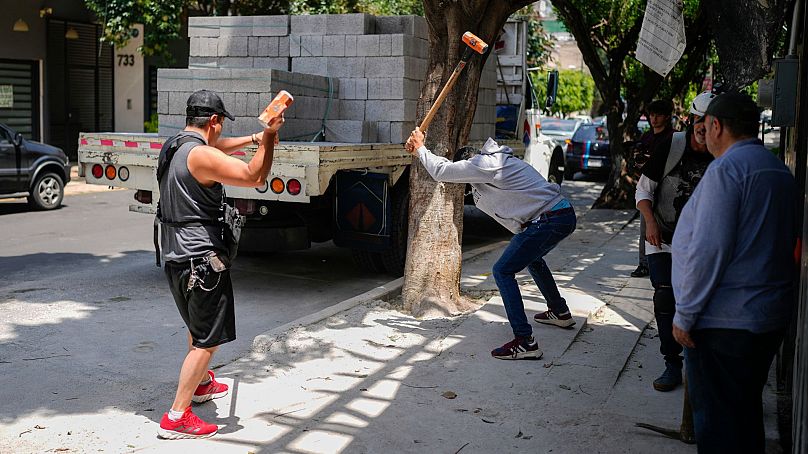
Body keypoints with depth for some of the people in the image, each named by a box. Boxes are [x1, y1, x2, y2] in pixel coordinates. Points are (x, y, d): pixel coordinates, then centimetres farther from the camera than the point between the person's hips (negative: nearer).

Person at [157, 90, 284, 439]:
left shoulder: (172, 147, 9)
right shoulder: (202, 156, -21)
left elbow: (217, 148, 27)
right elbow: (255, 177, -21)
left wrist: (254, 138, 24)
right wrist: (269, 136, -15)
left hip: (176, 255, 10)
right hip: (201, 259, -10)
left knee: (198, 325, 28)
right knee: (208, 339, -2)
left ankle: (201, 384, 48)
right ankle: (176, 417, 0)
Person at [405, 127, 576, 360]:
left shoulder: (483, 165, -8)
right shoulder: (495, 161, 22)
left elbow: (442, 171, -6)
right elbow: (451, 168, 32)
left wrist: (421, 148, 10)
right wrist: (420, 150, 28)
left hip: (549, 219, -11)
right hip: (565, 214, 11)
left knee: (503, 271, -8)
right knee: (531, 258, 35)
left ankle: (525, 342, -14)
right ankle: (560, 313, 48)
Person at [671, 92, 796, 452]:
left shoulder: (726, 169, -16)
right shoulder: (779, 170, 12)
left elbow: (708, 250, -21)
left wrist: (685, 315, -15)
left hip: (725, 320, -9)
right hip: (770, 316, 9)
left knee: (716, 415, 1)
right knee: (747, 407, 20)